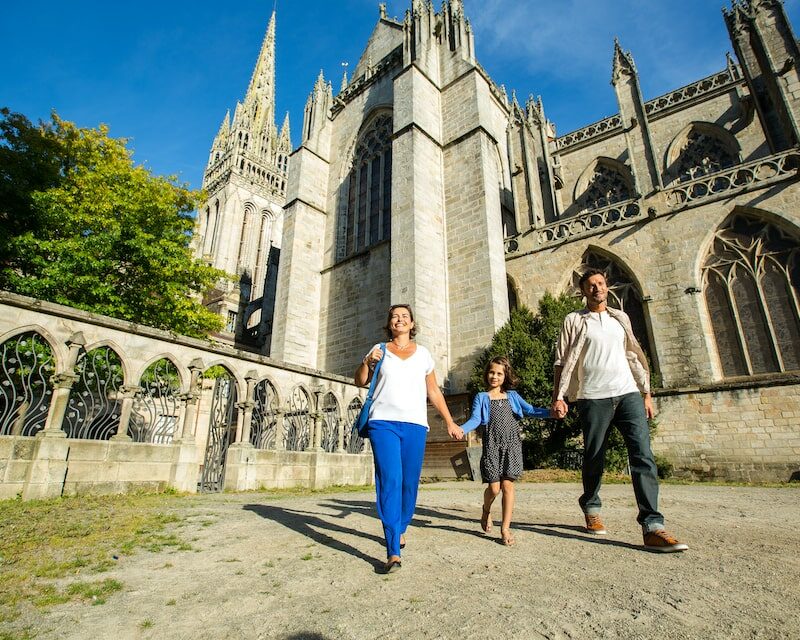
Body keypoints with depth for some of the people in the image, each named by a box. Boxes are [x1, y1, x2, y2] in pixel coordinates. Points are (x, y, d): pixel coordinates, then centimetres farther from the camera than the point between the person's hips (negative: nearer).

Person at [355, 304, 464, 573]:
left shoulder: (423, 353, 13)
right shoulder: (379, 350, 10)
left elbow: (434, 392, 16)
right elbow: (360, 381, 9)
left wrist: (449, 422, 13)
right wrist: (367, 362, -10)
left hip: (415, 424, 2)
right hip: (383, 422, -2)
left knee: (410, 482, 5)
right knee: (389, 482, -12)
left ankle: (400, 528, 32)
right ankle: (393, 552, -10)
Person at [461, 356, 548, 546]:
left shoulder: (512, 396, 11)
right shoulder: (482, 397, 6)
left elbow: (530, 410, 1)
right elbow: (475, 419, -6)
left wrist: (550, 412, -17)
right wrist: (461, 429, -25)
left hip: (512, 444, 1)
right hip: (492, 445, -1)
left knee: (507, 485, -3)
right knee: (494, 487, -3)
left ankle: (505, 529, 10)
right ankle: (486, 511, 31)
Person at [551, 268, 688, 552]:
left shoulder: (621, 318, 17)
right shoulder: (574, 320, 5)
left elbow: (634, 356, 20)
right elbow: (562, 362, -1)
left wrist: (647, 393, 15)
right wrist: (558, 397, -9)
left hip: (628, 393, 3)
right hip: (594, 398, -3)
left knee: (642, 454, -10)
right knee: (594, 457, 6)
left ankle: (652, 527, -9)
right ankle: (591, 508, 28)